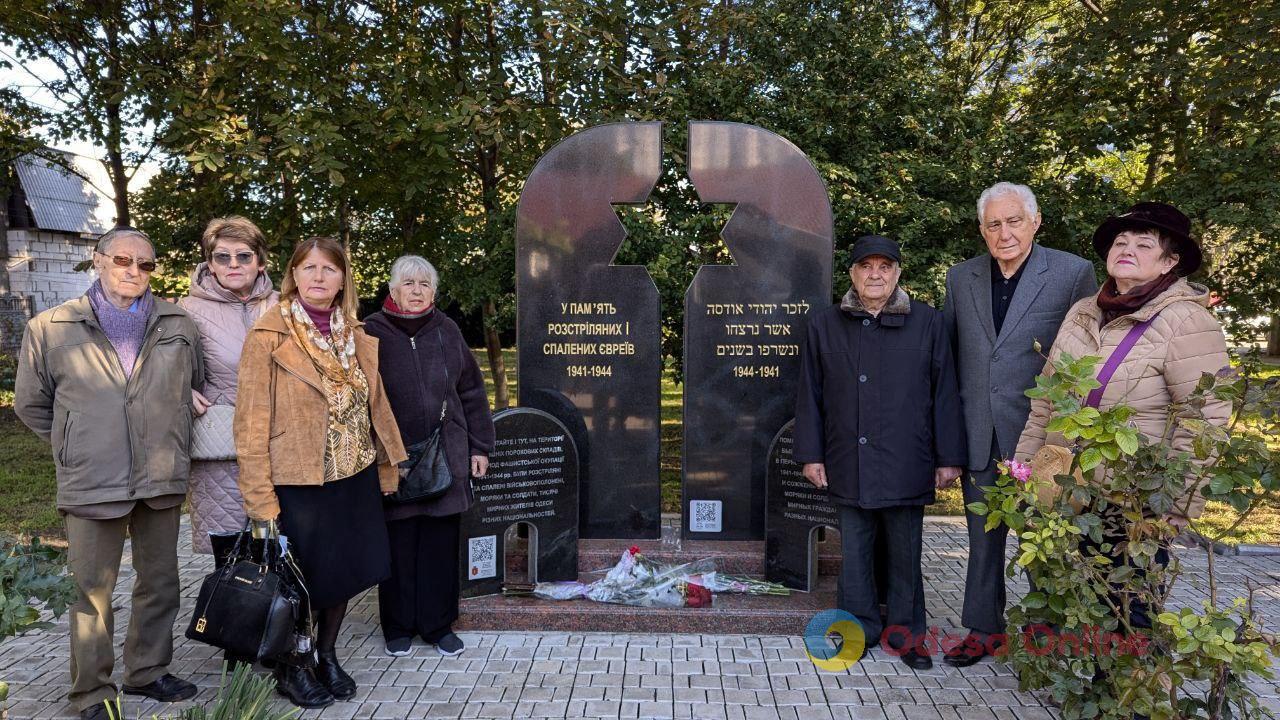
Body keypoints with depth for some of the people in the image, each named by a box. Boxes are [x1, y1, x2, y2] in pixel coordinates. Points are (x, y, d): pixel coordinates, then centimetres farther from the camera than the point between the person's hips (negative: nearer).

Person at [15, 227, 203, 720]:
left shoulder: (178, 326, 4)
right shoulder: (51, 329, -1)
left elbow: (198, 389, 17)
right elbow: (31, 403, 9)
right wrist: (76, 448, 8)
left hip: (162, 481, 3)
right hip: (91, 486, -2)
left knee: (160, 584, 14)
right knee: (92, 592, 5)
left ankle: (147, 671, 31)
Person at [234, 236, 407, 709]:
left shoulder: (355, 336, 6)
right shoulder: (269, 336, -11)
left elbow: (374, 404, 11)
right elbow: (252, 422, -13)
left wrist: (386, 463, 10)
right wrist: (261, 498, -15)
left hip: (353, 479, 5)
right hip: (298, 484, -5)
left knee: (345, 572, 15)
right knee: (300, 581, 8)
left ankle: (327, 656, 36)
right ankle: (290, 669, 30)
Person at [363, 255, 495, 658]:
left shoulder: (446, 331, 6)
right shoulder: (373, 332, -2)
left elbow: (472, 392, 9)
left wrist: (480, 446, 7)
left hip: (446, 457, 2)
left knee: (441, 543, 8)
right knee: (399, 545, 7)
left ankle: (438, 624, 22)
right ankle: (399, 626, 24)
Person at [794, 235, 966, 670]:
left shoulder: (928, 323, 3)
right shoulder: (825, 325, 6)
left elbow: (945, 393, 3)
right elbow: (810, 395, 7)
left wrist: (948, 457, 0)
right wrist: (811, 453, 3)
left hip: (906, 466, -1)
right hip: (849, 465, 1)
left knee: (905, 553, 8)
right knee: (855, 551, 9)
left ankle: (906, 634, 23)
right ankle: (859, 629, 23)